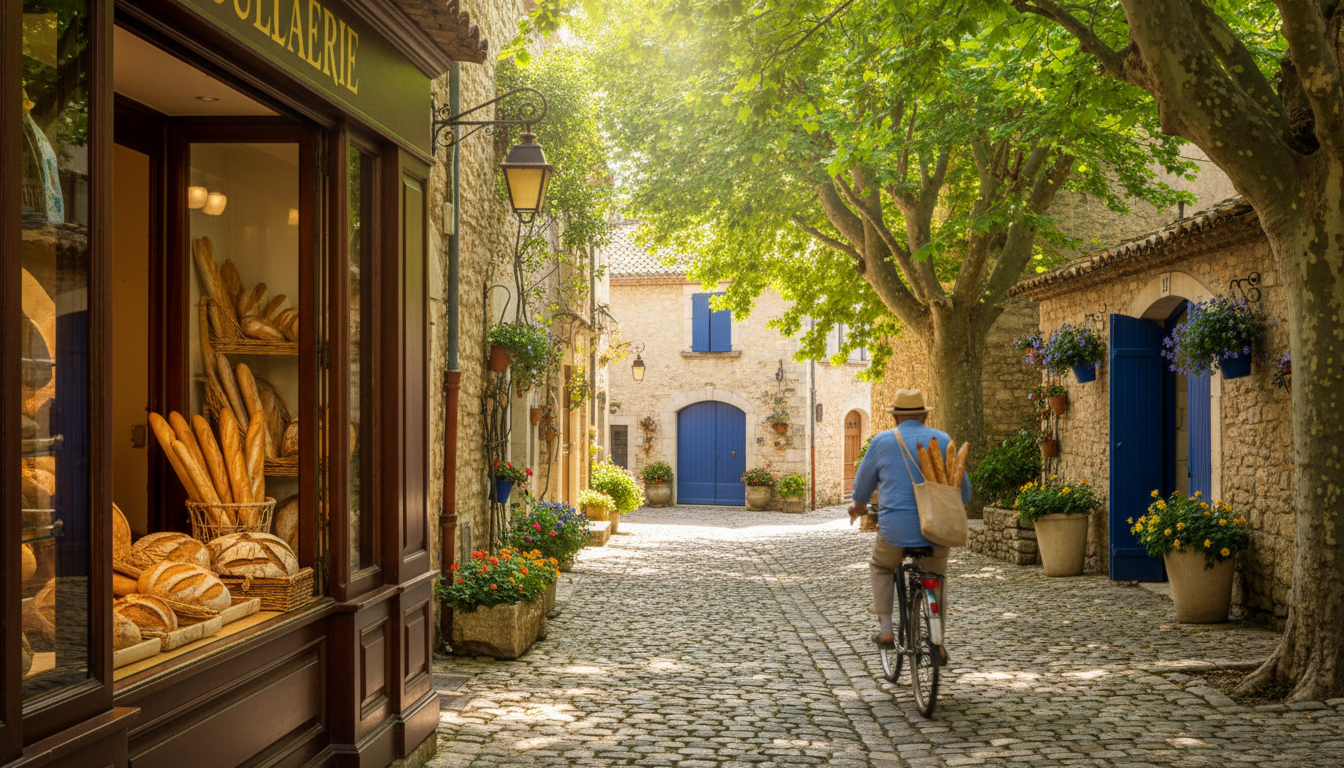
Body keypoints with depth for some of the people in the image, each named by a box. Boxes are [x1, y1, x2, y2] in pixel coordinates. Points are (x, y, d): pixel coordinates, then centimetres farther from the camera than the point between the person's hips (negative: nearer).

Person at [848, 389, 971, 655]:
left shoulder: (882, 441, 0)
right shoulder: (942, 440, 5)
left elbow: (863, 483, 11)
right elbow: (962, 485, 13)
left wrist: (858, 507, 33)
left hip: (895, 530, -1)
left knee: (881, 568, 27)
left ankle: (885, 629, 19)